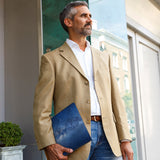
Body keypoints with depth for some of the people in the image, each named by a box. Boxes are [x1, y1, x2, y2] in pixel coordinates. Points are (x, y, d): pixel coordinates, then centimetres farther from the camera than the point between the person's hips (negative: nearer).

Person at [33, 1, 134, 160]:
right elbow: (41, 107, -3)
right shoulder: (51, 59, 4)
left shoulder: (103, 57, 18)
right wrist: (49, 145, -14)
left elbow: (115, 100, 14)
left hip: (107, 137, 4)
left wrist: (125, 139, 6)